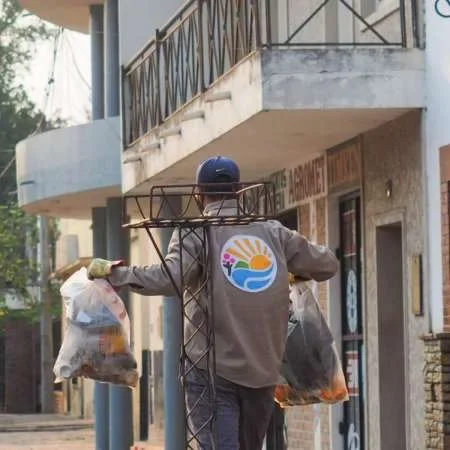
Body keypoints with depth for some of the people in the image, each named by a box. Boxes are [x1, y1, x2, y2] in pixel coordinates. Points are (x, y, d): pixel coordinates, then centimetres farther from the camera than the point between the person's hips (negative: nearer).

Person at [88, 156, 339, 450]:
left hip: (214, 369, -4)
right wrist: (298, 272, 33)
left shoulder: (195, 232, -4)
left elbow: (170, 278, -19)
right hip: (264, 370, 4)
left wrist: (114, 272, -9)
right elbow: (328, 264, 12)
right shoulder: (273, 232, 8)